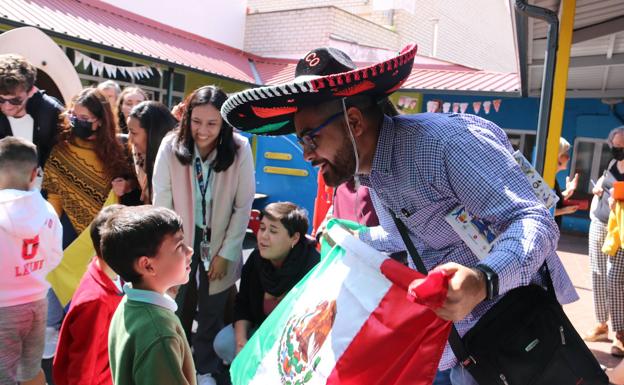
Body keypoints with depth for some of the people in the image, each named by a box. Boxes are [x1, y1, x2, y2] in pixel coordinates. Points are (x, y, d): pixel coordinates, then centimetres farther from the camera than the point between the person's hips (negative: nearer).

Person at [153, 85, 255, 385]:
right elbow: (162, 201, -10)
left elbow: (243, 207, -10)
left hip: (219, 245, 0)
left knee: (212, 312, 13)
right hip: (180, 241, 0)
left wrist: (226, 253, -8)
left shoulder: (240, 149, -15)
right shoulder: (171, 146, -14)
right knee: (177, 309, 12)